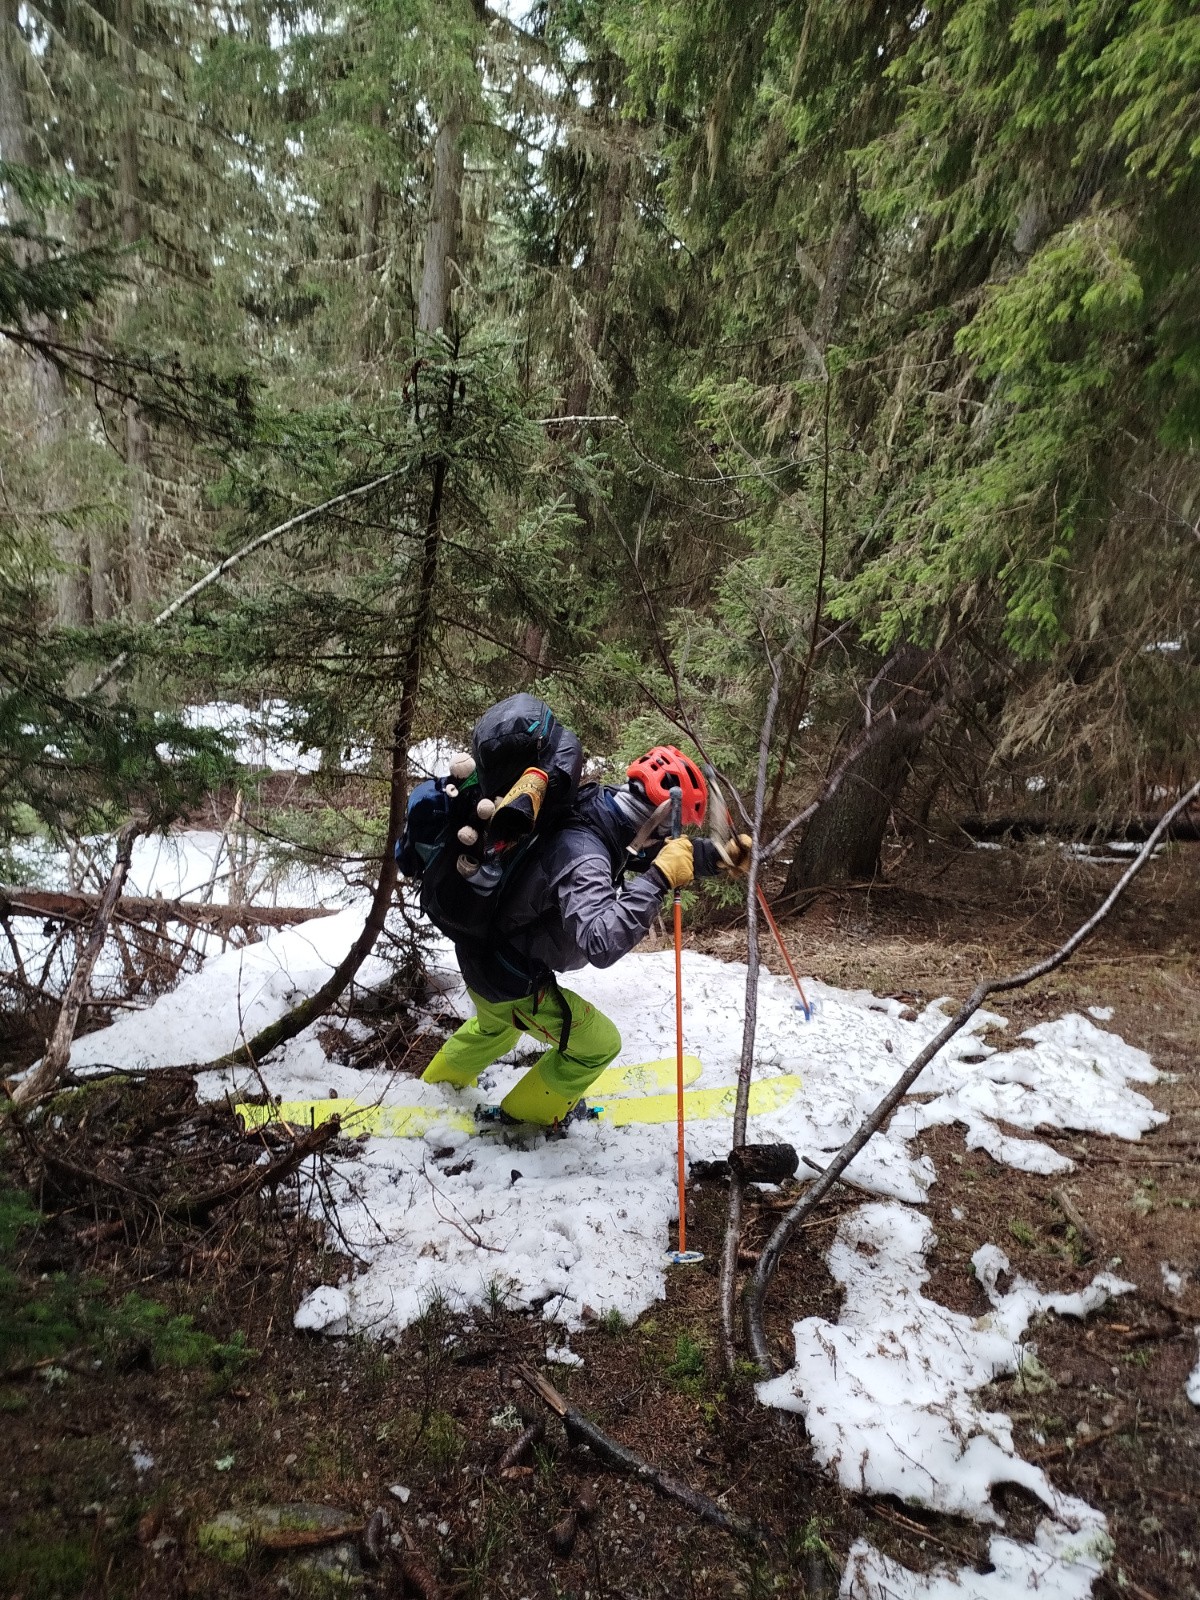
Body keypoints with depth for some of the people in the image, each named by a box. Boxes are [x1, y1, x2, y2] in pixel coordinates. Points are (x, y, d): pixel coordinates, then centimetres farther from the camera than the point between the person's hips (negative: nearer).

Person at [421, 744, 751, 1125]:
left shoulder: (600, 809, -10)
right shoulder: (583, 857, -37)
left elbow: (661, 853, 7)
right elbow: (601, 944, -49)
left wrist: (716, 855, -4)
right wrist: (659, 879, -44)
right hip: (509, 979, -9)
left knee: (496, 1028, 39)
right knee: (598, 1044, 10)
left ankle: (439, 1080, 65)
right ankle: (527, 1109, 32)